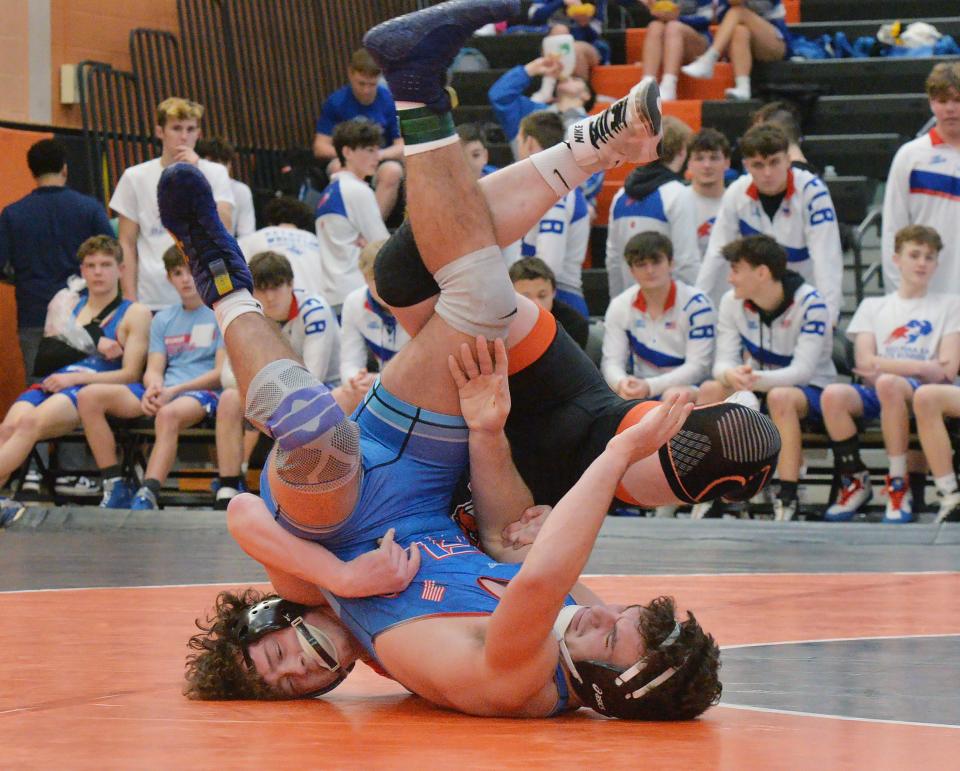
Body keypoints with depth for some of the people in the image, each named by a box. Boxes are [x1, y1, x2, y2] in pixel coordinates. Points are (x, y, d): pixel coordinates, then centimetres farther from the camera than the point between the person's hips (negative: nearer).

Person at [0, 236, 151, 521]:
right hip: (52, 383, 4)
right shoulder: (68, 305, 28)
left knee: (30, 423, -34)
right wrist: (95, 345, 0)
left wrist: (74, 378, -8)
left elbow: (130, 374, 3)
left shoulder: (135, 313, 13)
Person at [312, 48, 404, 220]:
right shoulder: (336, 102, -3)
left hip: (381, 162, 0)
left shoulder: (389, 100, -4)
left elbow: (402, 147, -5)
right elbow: (320, 148, -4)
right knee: (338, 167, -34)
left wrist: (379, 154, -26)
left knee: (393, 171, -34)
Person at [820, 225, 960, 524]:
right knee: (833, 395, -31)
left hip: (922, 393, -3)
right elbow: (865, 363, 4)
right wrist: (920, 367, -7)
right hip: (877, 394, 3)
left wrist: (885, 366, -4)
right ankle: (855, 482, -13)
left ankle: (899, 486, -29)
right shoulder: (873, 306, 20)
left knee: (887, 383, -38)